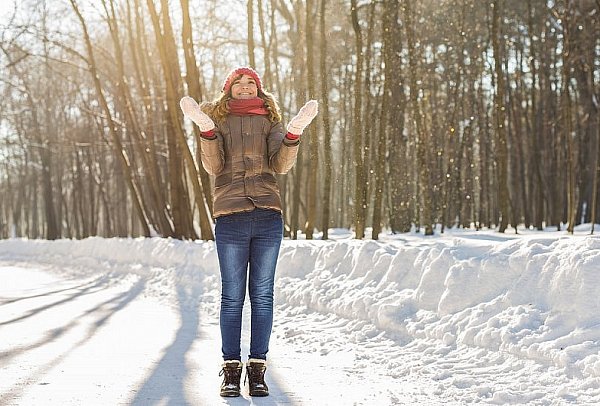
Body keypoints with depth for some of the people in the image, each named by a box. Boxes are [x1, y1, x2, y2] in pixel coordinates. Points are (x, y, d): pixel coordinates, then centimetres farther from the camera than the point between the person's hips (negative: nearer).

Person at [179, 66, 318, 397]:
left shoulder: (269, 121, 16)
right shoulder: (217, 120, 13)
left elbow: (281, 164, 0)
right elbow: (213, 165, -3)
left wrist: (293, 132, -16)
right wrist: (206, 129, -17)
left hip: (268, 216, 1)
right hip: (230, 217, -1)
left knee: (262, 295, 2)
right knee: (232, 296, -2)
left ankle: (257, 369, 6)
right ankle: (231, 369, 3)